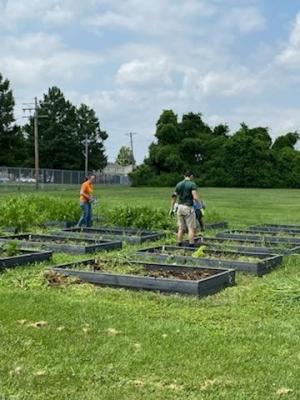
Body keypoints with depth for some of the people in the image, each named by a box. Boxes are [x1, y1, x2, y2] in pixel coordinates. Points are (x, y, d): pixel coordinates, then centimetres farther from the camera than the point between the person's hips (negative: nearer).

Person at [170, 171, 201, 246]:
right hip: (189, 208, -6)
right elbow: (195, 197, -19)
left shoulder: (178, 184, 9)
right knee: (191, 228, 0)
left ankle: (179, 245, 10)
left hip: (180, 207, 6)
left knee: (181, 228, 10)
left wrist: (171, 209, 14)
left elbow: (174, 197, 9)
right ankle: (191, 246, -3)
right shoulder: (192, 184, -8)